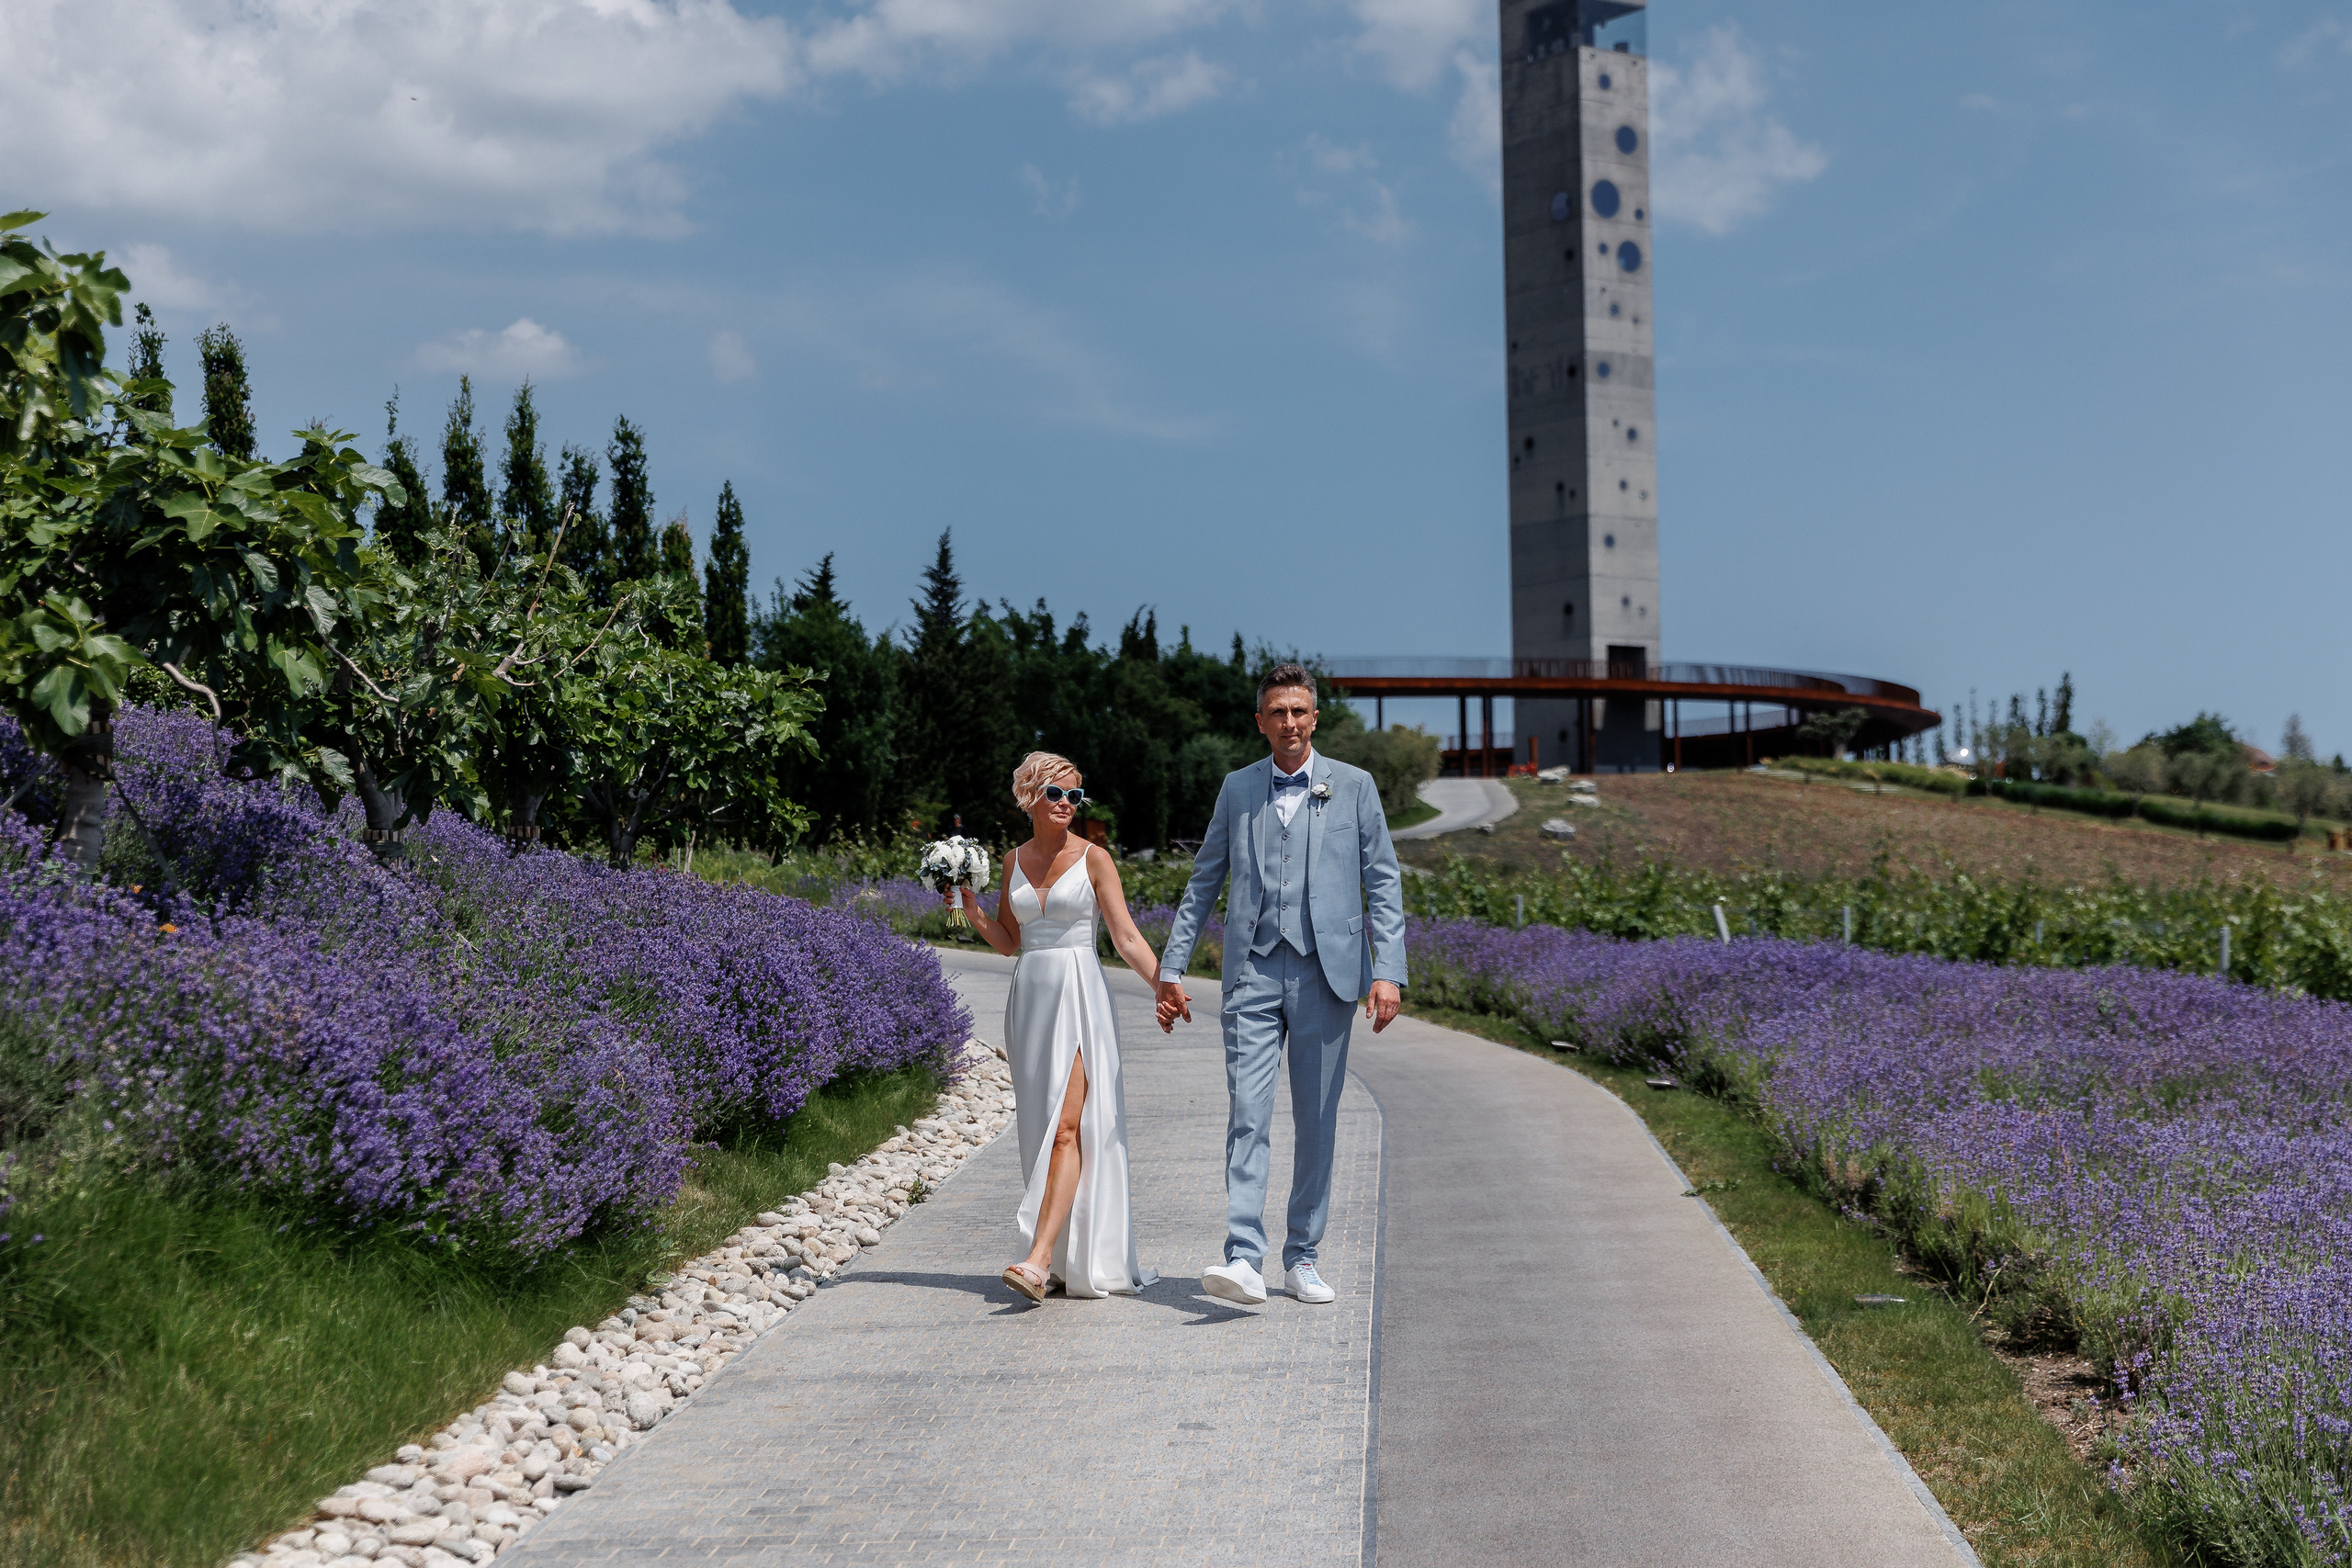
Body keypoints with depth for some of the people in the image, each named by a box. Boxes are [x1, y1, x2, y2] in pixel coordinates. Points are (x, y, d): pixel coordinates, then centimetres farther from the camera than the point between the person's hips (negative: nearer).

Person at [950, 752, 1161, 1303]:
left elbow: (1127, 937, -3)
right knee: (1041, 1127, 5)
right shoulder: (1016, 860, 12)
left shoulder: (1093, 858, -1)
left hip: (1080, 995, -5)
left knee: (1067, 1126, -15)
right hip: (1031, 995, 5)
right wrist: (971, 910, 2)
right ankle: (1068, 1258, 14)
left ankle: (1040, 1260, -23)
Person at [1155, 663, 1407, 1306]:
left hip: (1327, 972, 0)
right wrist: (1171, 968, 10)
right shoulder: (1237, 789, 10)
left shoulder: (1354, 786, 6)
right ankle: (1243, 1259, -15)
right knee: (1248, 1113, -10)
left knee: (1317, 1121, 5)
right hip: (1253, 972, 0)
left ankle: (1301, 1259, 16)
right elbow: (1203, 884, 14)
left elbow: (1384, 884, 4)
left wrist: (1388, 972, -6)